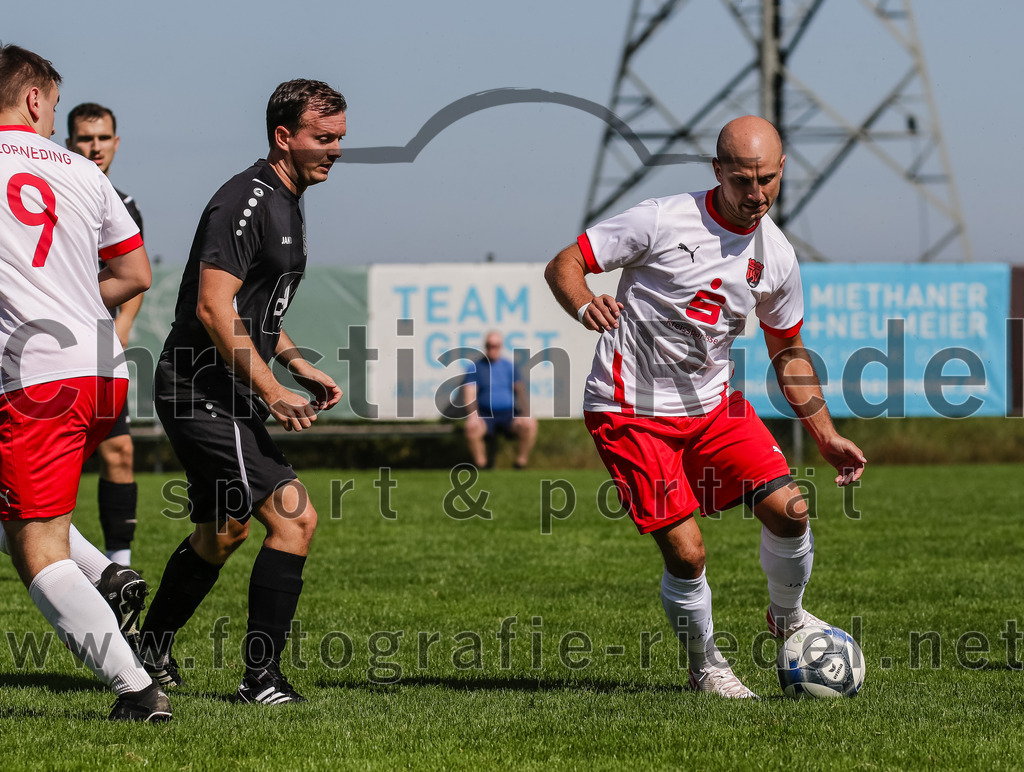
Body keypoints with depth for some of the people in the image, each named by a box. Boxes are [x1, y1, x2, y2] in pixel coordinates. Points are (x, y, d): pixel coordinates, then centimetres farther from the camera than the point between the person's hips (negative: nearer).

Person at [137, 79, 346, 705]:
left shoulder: (285, 203, 16)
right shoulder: (246, 202, -17)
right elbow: (214, 309, -24)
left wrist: (303, 370, 16)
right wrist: (274, 392, -24)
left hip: (227, 395, 11)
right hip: (204, 391, -11)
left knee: (223, 532, 21)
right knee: (294, 516, -15)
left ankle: (151, 652, 37)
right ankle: (262, 677, -11)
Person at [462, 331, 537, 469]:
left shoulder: (509, 367, 16)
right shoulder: (475, 367, 10)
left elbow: (520, 390, 8)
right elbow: (470, 394, -1)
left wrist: (525, 413, -10)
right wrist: (473, 415, -19)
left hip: (509, 415, 2)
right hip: (485, 415, -2)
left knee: (530, 424, -30)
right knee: (472, 428, -36)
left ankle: (520, 465, -13)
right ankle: (481, 466, -16)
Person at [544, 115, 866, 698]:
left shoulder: (777, 258, 2)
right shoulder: (662, 221, -15)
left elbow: (788, 351, 16)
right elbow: (563, 265, -11)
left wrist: (828, 436, 11)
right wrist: (585, 305, -33)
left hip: (713, 404, 5)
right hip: (632, 411, -5)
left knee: (790, 511, -10)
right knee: (686, 553, -11)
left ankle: (787, 618, 20)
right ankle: (705, 666, 16)